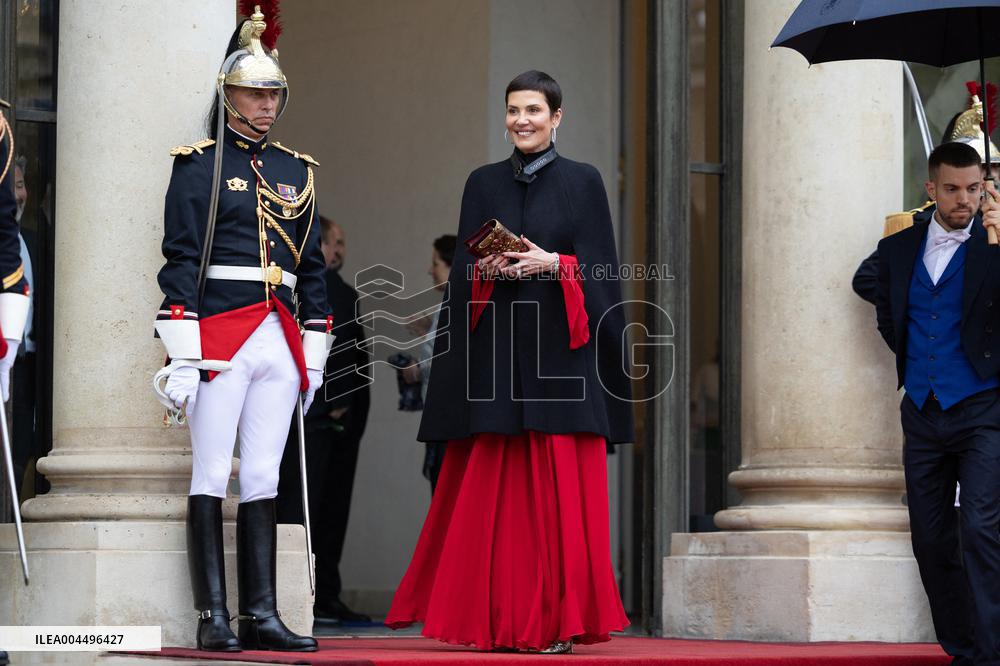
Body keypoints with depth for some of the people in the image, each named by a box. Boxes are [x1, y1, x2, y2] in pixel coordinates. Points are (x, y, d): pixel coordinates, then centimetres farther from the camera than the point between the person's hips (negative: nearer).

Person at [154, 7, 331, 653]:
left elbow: (313, 265, 19)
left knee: (264, 479, 5)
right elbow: (180, 260, -6)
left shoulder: (295, 170, 16)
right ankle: (214, 617, -2)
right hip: (220, 336, -5)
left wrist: (315, 349, 14)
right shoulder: (199, 165, -1)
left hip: (281, 343, 5)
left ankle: (262, 614, 6)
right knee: (212, 477, -3)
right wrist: (183, 356, -13)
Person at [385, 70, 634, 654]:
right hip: (496, 352, 2)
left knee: (560, 491, -6)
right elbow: (464, 267, 10)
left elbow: (598, 268, 1)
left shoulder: (583, 182, 6)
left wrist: (553, 264, -16)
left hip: (559, 349, -2)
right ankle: (496, 619, 4)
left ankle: (558, 619, -3)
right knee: (492, 489, -1)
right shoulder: (484, 184, 13)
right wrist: (487, 271, -11)